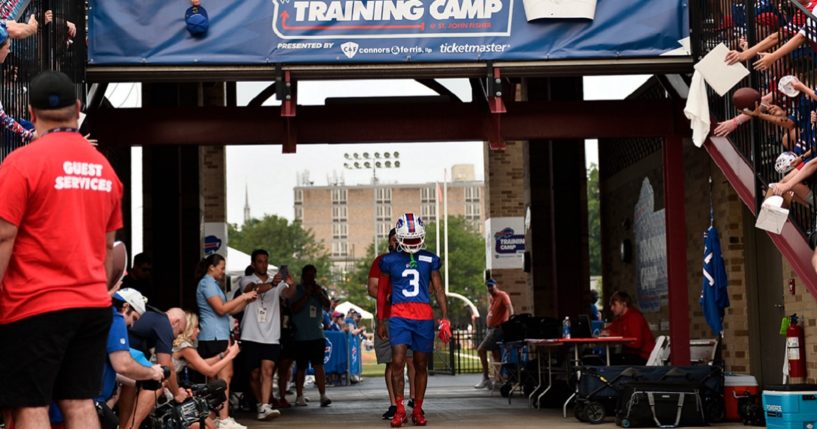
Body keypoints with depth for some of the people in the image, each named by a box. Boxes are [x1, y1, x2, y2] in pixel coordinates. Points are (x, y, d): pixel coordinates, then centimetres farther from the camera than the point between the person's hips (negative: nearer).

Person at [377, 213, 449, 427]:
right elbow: (382, 292, 13)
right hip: (399, 316, -1)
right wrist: (380, 321, 13)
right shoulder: (390, 261, 6)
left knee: (421, 365, 6)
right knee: (397, 362, -13)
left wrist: (445, 317, 5)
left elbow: (438, 289, 12)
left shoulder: (430, 260, 8)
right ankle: (399, 410, -4)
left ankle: (417, 411, 16)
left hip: (424, 317, 1)